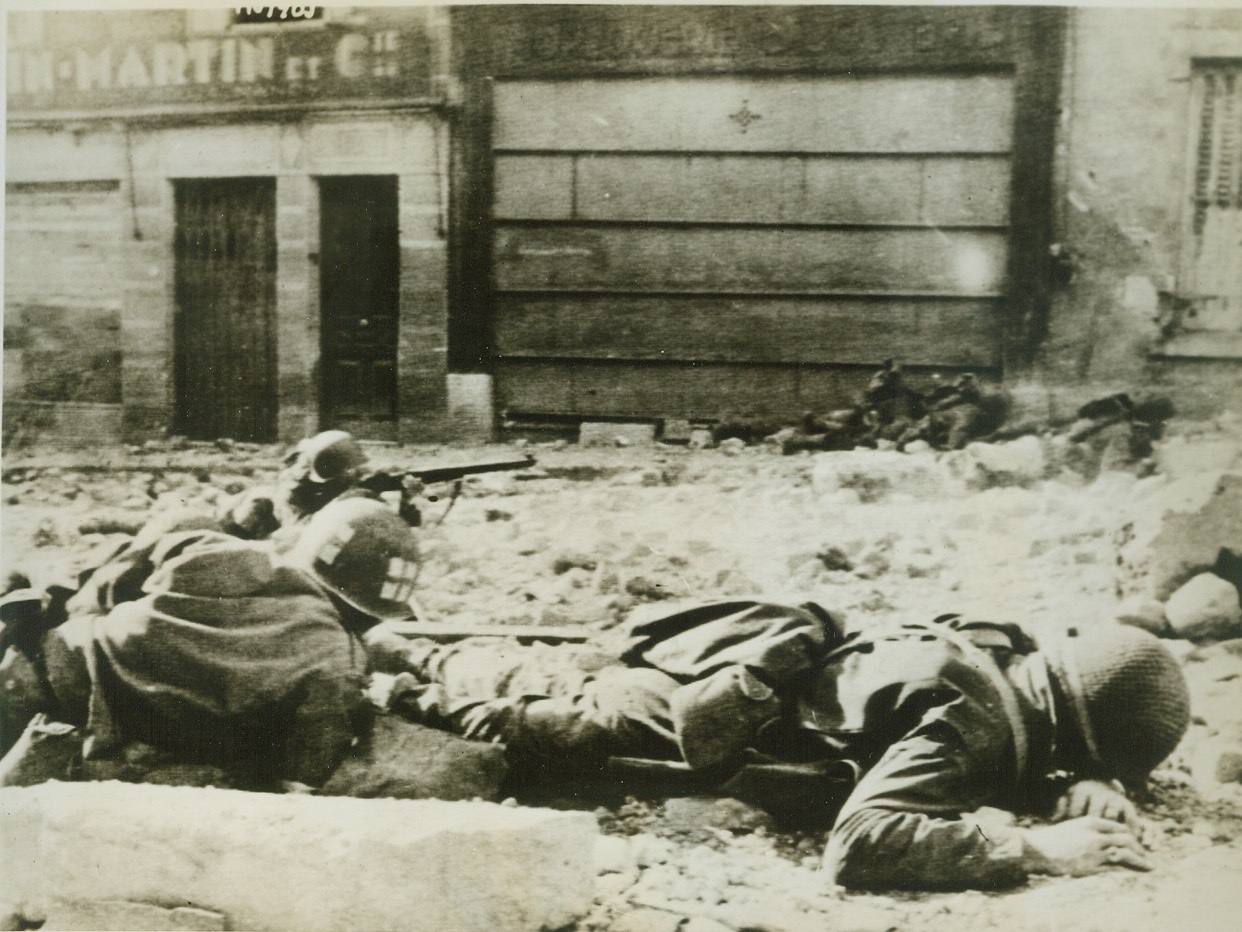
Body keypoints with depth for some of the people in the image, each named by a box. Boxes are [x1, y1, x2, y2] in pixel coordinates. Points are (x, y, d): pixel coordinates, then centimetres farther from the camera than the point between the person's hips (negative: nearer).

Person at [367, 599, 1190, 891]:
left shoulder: (1010, 655, -11)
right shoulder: (975, 721, -34)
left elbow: (1029, 764, 7)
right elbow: (859, 843, -45)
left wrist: (1085, 788, -15)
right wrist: (1032, 848, -41)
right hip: (710, 704, -8)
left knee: (553, 675, 29)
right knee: (521, 709, 17)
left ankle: (406, 652, 50)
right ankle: (411, 666, 41)